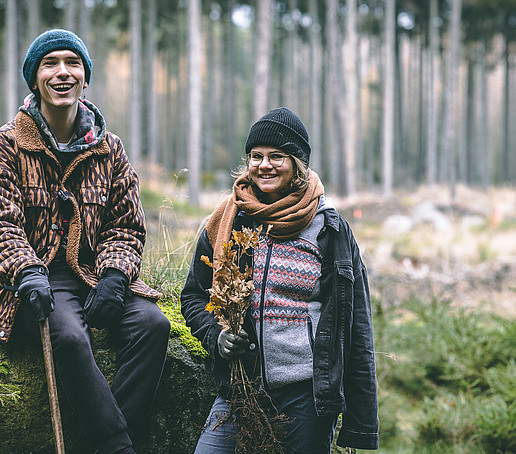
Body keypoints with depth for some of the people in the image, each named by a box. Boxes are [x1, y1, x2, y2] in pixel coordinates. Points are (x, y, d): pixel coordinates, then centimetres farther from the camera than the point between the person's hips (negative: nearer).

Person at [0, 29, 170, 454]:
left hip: (96, 273, 4)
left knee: (152, 322, -24)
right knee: (69, 336, -34)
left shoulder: (109, 148, 13)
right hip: (40, 279, -3)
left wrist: (114, 275, -9)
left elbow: (127, 226, 11)